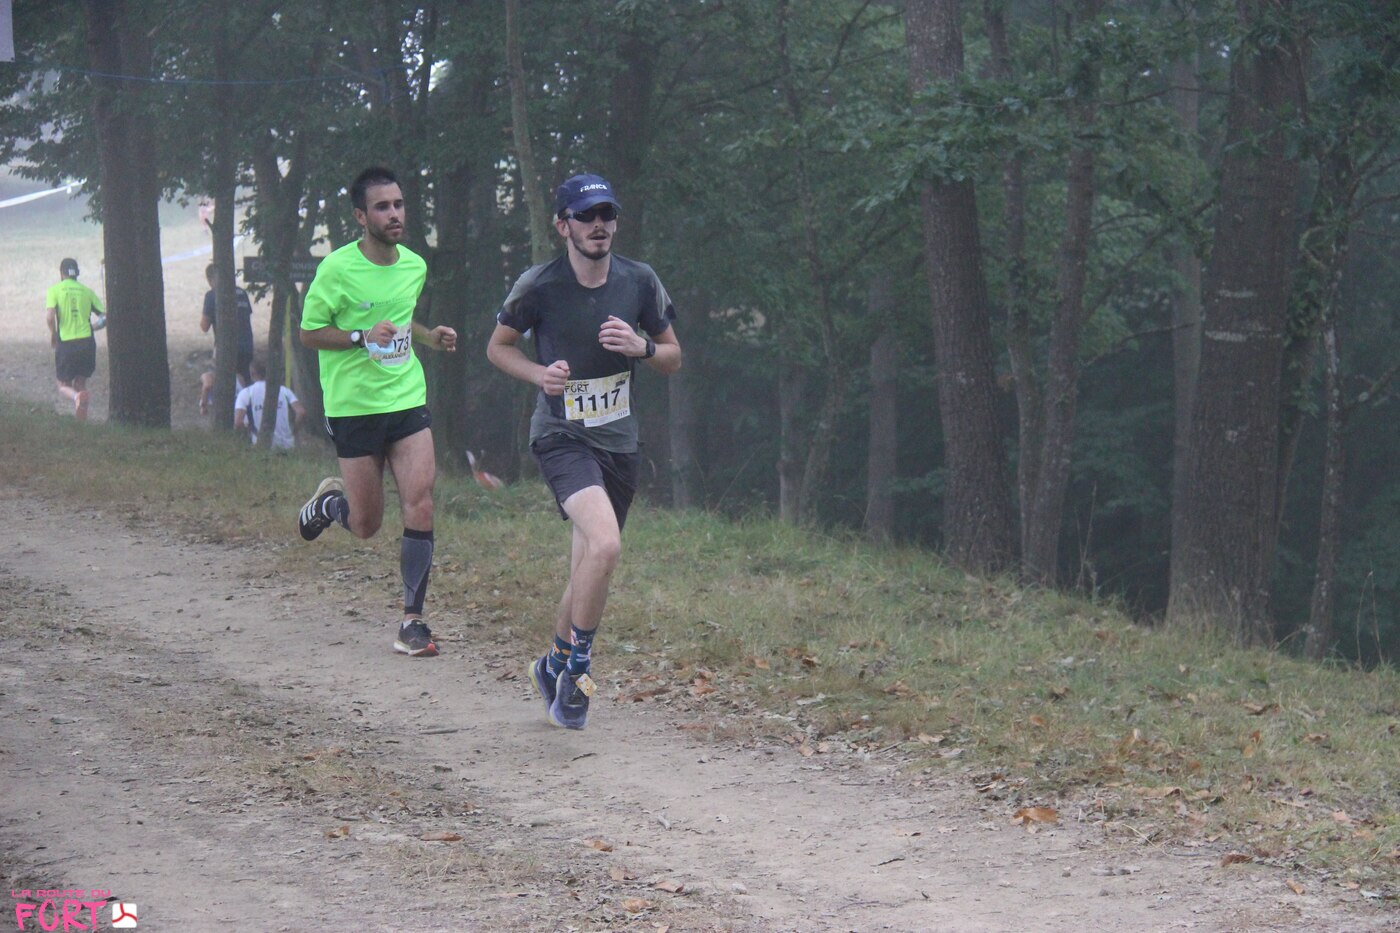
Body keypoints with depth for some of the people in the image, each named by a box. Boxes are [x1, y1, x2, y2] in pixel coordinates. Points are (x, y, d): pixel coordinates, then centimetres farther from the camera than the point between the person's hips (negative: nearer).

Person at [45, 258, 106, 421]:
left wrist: (53, 334, 2)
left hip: (65, 343, -3)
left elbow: (50, 316, -15)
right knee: (80, 383, 19)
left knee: (64, 386, 10)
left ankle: (77, 397, -23)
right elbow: (105, 317, 4)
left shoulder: (54, 290, -1)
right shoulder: (87, 291, 8)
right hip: (87, 342, 3)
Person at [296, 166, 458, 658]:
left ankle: (412, 621, -6)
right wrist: (363, 336, -20)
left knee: (420, 506, -12)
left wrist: (428, 336, 6)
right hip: (354, 407, -4)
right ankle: (329, 501, 41)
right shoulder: (337, 268, -11)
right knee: (366, 525, 4)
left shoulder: (415, 266, 7)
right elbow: (309, 332, -6)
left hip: (408, 400, 4)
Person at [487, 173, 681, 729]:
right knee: (605, 543, -27)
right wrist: (540, 374, -14)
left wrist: (641, 346, -12)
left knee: (589, 571, 12)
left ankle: (555, 665, 37)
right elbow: (498, 347, 5)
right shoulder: (539, 286, -9)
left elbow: (673, 359, 10)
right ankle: (577, 667, -10)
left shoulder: (639, 282, 0)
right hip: (561, 437, -5)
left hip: (619, 440, 5)